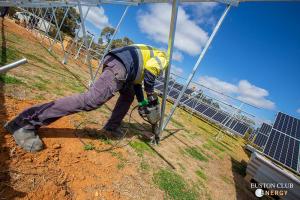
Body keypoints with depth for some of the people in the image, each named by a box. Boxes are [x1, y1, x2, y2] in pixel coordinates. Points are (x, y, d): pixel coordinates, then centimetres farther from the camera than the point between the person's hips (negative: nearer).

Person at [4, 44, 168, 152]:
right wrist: (150, 94, 4)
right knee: (89, 100, -19)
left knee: (129, 95, 27)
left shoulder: (148, 54, 41)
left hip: (115, 63, 11)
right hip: (120, 68, -11)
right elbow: (149, 71, -9)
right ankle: (26, 121, -15)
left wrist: (142, 102, 37)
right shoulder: (161, 57, 16)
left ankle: (112, 127, 26)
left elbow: (136, 81, 37)